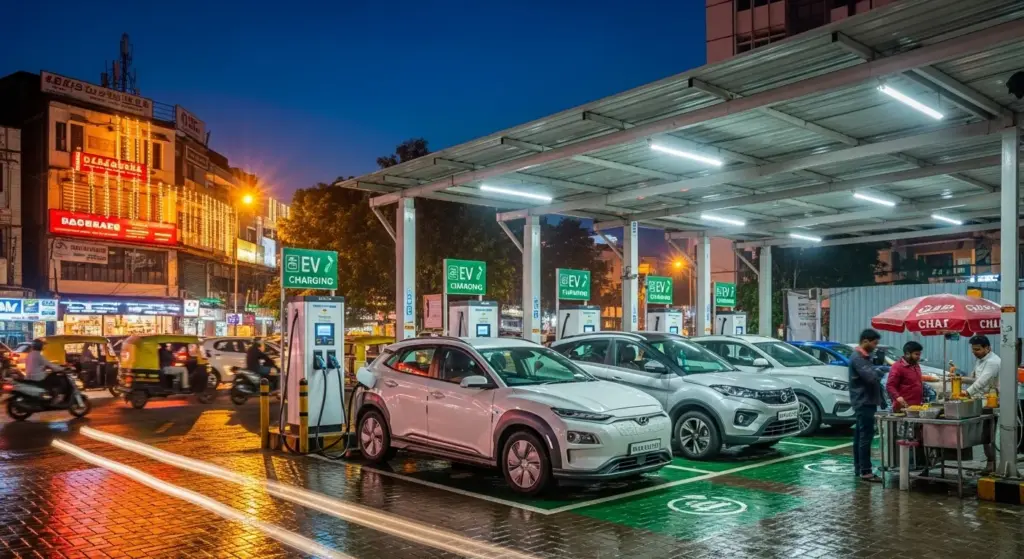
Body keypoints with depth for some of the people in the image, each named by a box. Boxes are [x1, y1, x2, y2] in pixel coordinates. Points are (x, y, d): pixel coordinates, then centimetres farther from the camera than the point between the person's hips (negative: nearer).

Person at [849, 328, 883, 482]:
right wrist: (880, 370, -5)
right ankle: (865, 472, -11)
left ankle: (858, 468, 18)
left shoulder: (865, 357, 16)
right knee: (866, 436, -11)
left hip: (866, 402, 10)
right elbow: (871, 377, -26)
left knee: (859, 435, 12)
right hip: (864, 402, -10)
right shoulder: (857, 358, -17)